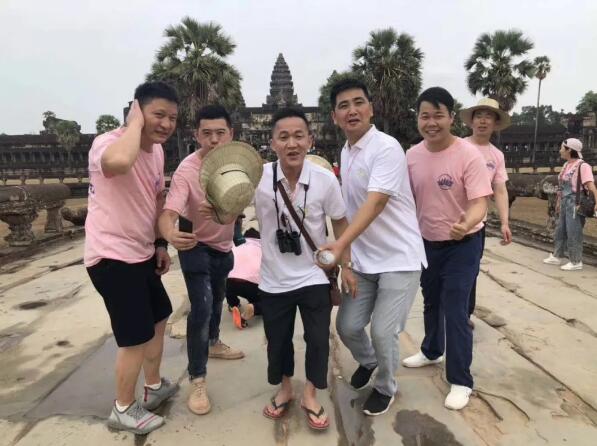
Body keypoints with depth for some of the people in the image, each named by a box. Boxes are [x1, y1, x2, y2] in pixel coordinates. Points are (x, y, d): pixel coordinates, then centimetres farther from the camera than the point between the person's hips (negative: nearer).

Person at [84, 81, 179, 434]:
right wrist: (136, 121, -29)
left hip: (142, 253, 9)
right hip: (112, 256, -9)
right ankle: (123, 409, 26)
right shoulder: (108, 143, -21)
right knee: (137, 336, 1)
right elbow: (119, 162, -48)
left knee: (159, 317, 22)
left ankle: (155, 386, 44)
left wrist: (160, 244, 16)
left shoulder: (157, 150, 5)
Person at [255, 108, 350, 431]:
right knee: (277, 340, 16)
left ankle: (310, 396, 34)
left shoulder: (325, 180, -14)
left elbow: (340, 222, 0)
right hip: (273, 280, 1)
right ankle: (284, 389, 44)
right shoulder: (259, 177, -15)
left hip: (314, 277, 0)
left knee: (318, 339, 7)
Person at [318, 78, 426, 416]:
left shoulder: (386, 147, -16)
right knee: (347, 325, 8)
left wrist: (340, 244, -39)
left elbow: (376, 202, -28)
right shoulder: (345, 152, 8)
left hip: (399, 258, -6)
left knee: (383, 331, -5)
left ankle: (386, 387, 26)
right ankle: (367, 361, 42)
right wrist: (346, 253, 12)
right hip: (363, 259, 7)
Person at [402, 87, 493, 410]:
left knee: (455, 311, -4)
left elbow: (480, 203, -26)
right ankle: (432, 351, 48)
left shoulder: (468, 155, -20)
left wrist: (466, 224, -47)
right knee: (431, 303, 22)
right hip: (427, 242, 6)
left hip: (463, 245, -5)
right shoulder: (412, 156, -5)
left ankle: (460, 380, 15)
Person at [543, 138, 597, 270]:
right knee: (560, 230, 16)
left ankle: (576, 262, 8)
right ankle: (557, 256, 29)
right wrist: (559, 201, 21)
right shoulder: (566, 165, 11)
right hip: (565, 202, 9)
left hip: (575, 203, -9)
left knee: (573, 232, -3)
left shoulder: (582, 166, -14)